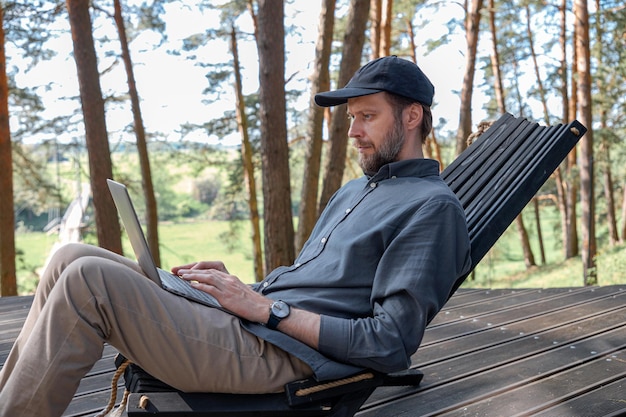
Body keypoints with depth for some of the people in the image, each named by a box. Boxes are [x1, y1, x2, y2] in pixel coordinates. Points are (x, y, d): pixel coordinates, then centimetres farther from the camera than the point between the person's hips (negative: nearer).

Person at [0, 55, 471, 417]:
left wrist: (265, 308, -13)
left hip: (275, 355, -9)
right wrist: (237, 284, 8)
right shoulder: (352, 192, 25)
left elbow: (391, 345, -14)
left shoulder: (432, 206, -5)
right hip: (246, 324, 9)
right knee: (73, 259, 2)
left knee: (89, 278, -21)